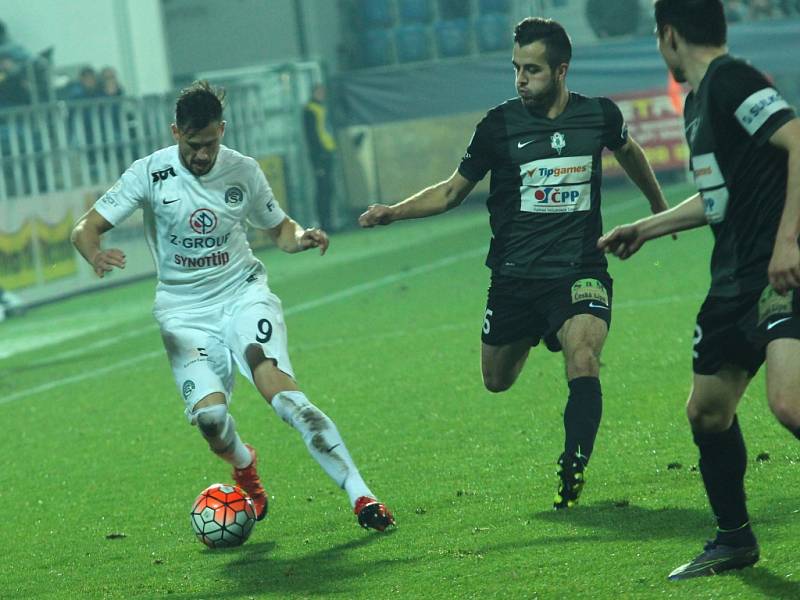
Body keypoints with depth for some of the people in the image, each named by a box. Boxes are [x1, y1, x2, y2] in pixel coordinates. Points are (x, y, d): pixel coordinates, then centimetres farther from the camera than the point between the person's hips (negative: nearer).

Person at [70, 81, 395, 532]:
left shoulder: (243, 171, -1)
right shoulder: (151, 174, -7)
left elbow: (279, 227, 15)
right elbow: (86, 228, -7)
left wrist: (301, 237, -9)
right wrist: (96, 256, -31)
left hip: (244, 294, 0)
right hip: (185, 312, 0)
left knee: (276, 383, -27)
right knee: (210, 416, -21)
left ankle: (360, 494, -28)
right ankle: (244, 467, 18)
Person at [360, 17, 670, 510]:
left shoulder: (599, 115, -2)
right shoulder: (499, 125, -4)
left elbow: (628, 152, 23)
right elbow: (452, 191, 7)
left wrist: (659, 206, 37)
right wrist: (393, 212, -7)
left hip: (581, 271, -2)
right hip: (515, 278, 2)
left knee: (582, 361, -27)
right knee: (496, 381, 14)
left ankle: (573, 472, -24)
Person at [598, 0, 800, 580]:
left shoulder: (731, 79, -11)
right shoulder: (698, 100, 19)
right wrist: (646, 228, 42)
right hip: (736, 275, 10)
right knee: (707, 410, 14)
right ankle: (735, 539, 29)